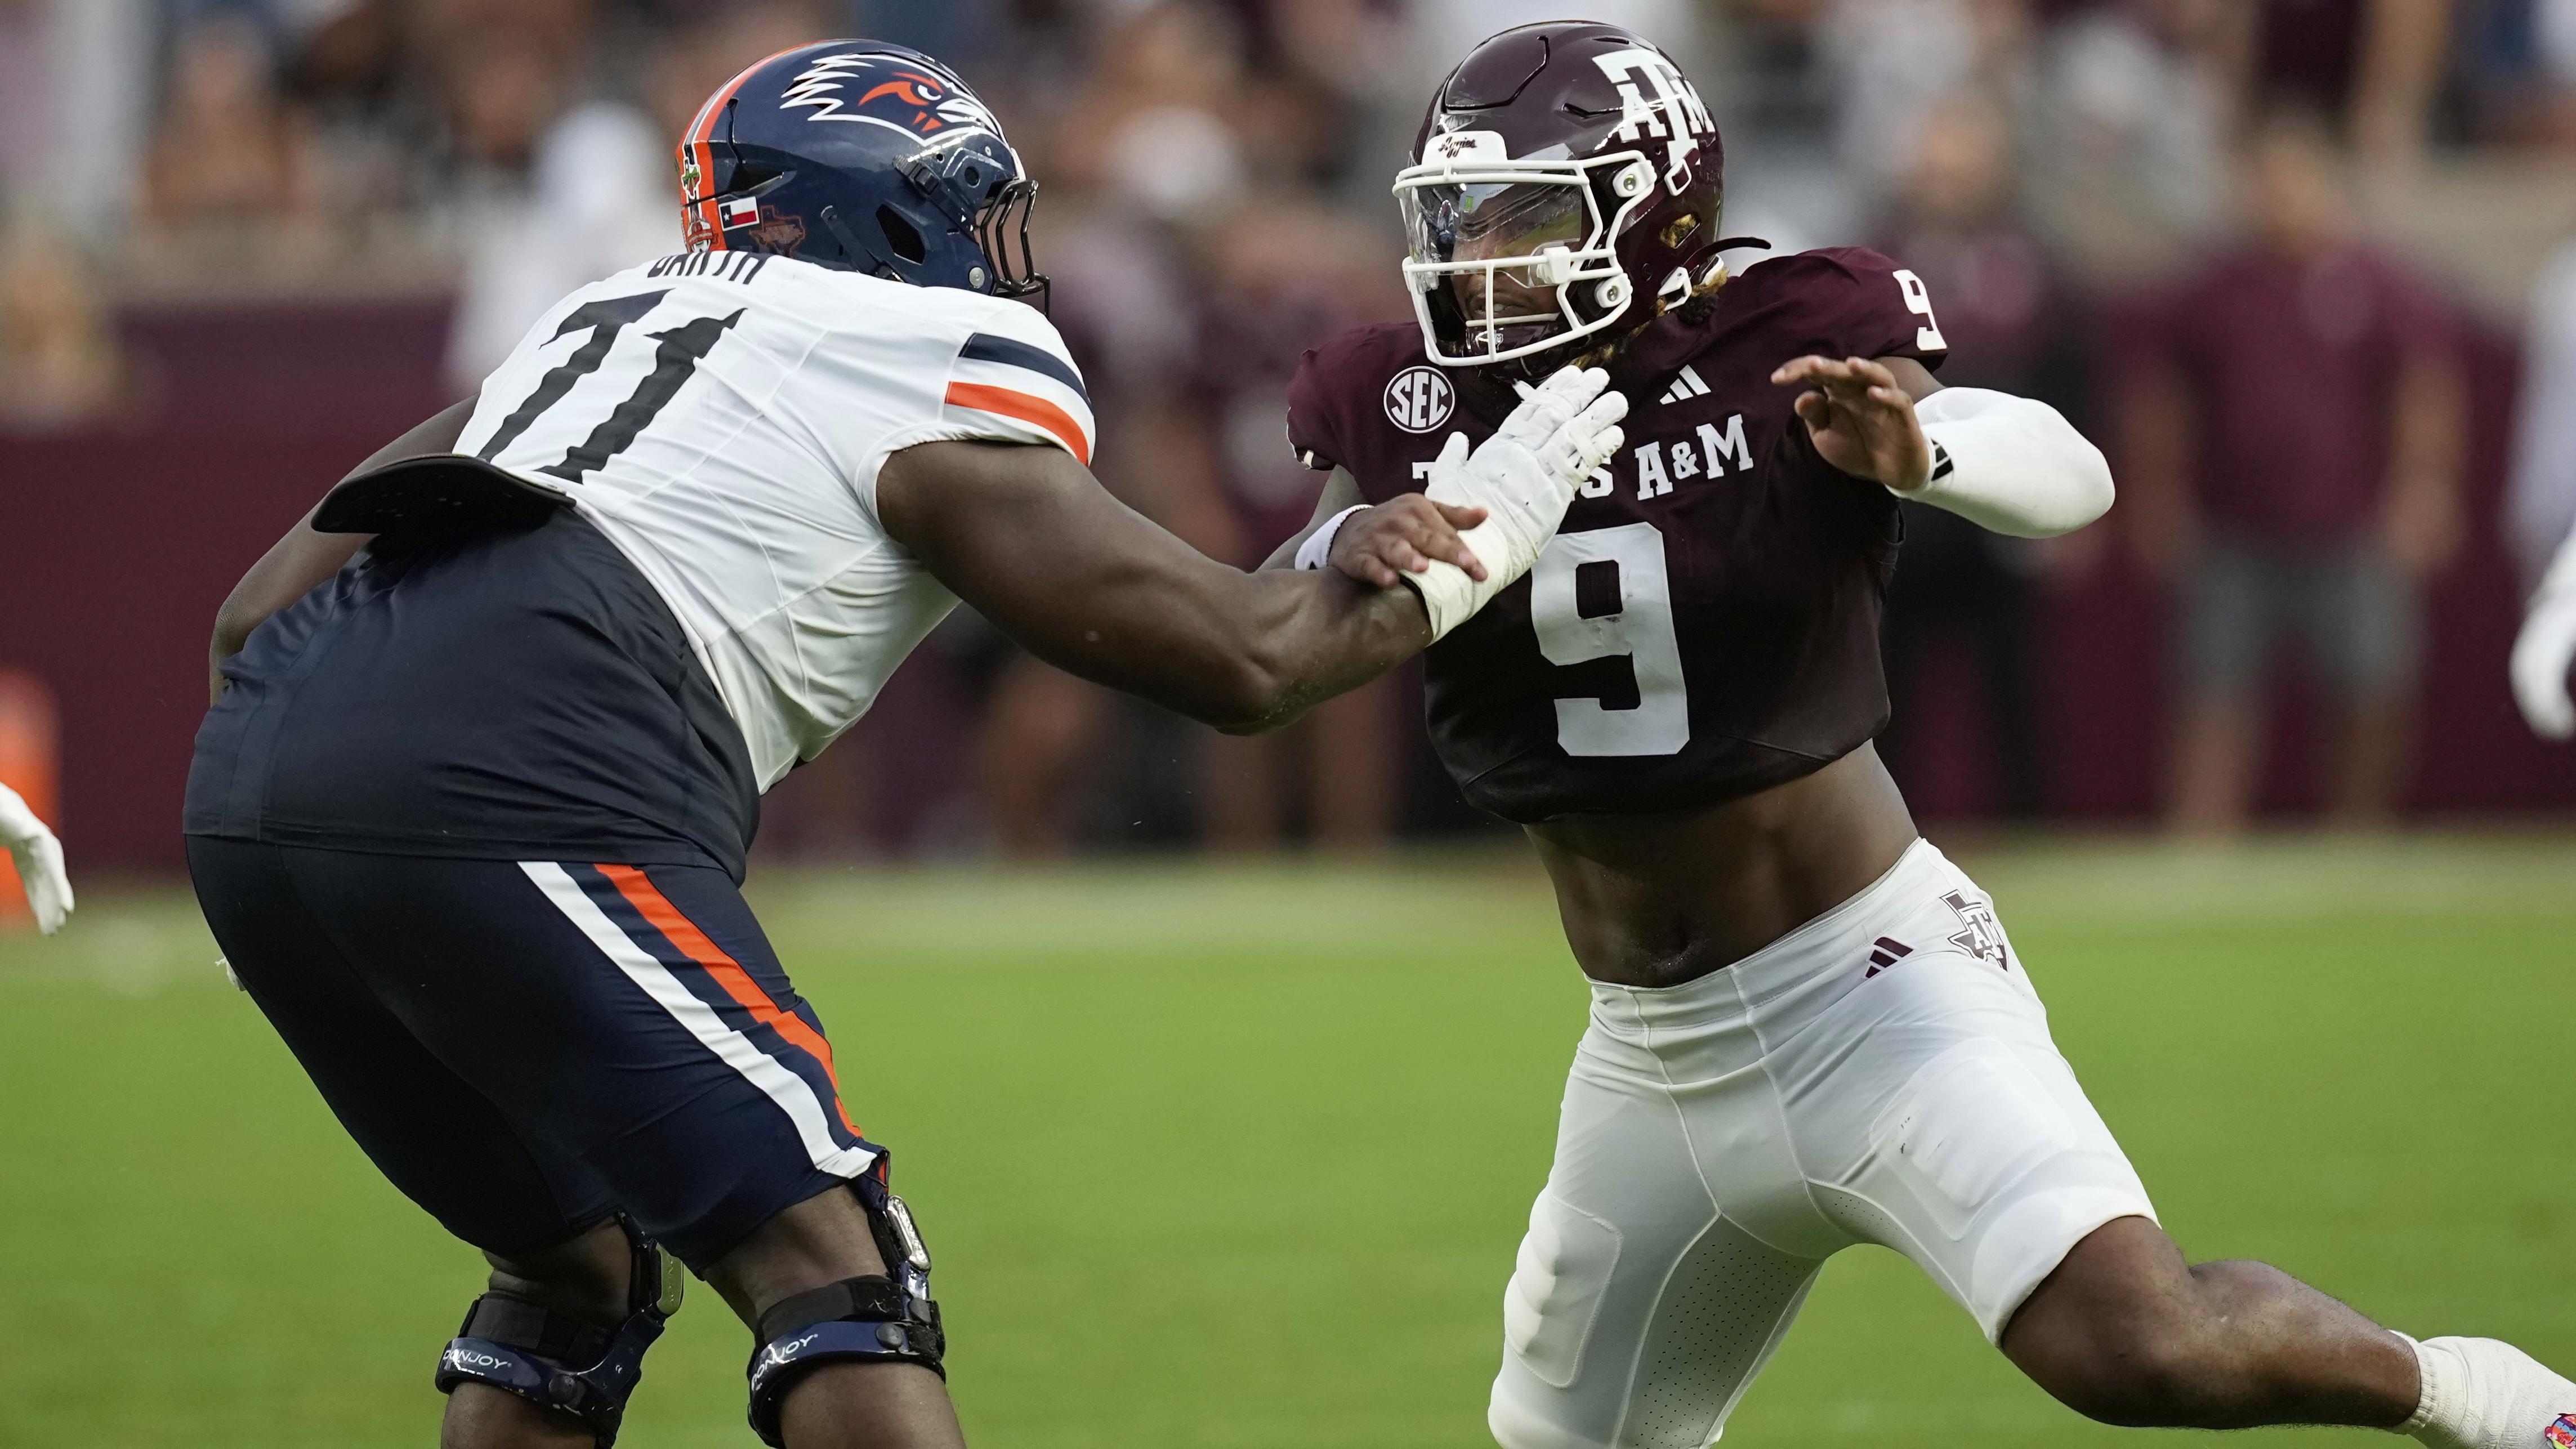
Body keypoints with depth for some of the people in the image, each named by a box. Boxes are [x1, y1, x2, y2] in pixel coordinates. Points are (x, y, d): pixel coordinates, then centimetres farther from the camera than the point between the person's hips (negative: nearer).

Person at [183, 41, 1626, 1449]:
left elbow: (267, 606, 27)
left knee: (578, 1264, 24)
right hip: (499, 801, -8)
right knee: (834, 1274, -3)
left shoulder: (613, 315, 31)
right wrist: (1477, 548, 24)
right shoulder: (945, 377, 10)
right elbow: (1240, 657, 9)